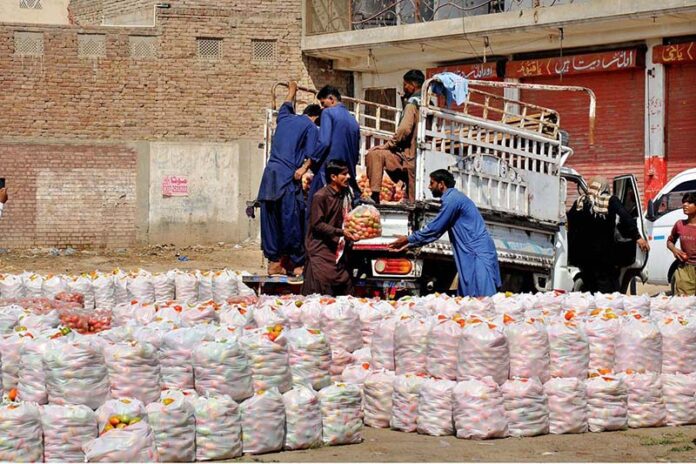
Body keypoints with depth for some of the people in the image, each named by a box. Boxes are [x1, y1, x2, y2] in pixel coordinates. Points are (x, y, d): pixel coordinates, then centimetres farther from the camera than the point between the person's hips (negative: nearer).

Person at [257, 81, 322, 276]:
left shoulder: (285, 119, 20)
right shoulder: (311, 127, 4)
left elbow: (286, 106, 43)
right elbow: (311, 154, -11)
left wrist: (292, 91, 59)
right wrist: (303, 169, -11)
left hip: (270, 173, 6)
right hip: (288, 176, -6)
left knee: (270, 218, 8)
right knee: (292, 220, -4)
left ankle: (274, 262, 12)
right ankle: (297, 264, -1)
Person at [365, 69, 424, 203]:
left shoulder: (412, 104, -9)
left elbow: (404, 129, -20)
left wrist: (387, 145, -12)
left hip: (409, 156, -9)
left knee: (375, 154, -14)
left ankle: (375, 196, -20)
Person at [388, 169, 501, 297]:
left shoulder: (452, 199, -10)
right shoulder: (455, 197, 22)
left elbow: (434, 229, -11)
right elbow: (437, 230, 24)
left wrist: (409, 239, 1)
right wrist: (410, 243, 22)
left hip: (478, 255, -10)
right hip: (474, 254, 10)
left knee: (481, 300, -14)